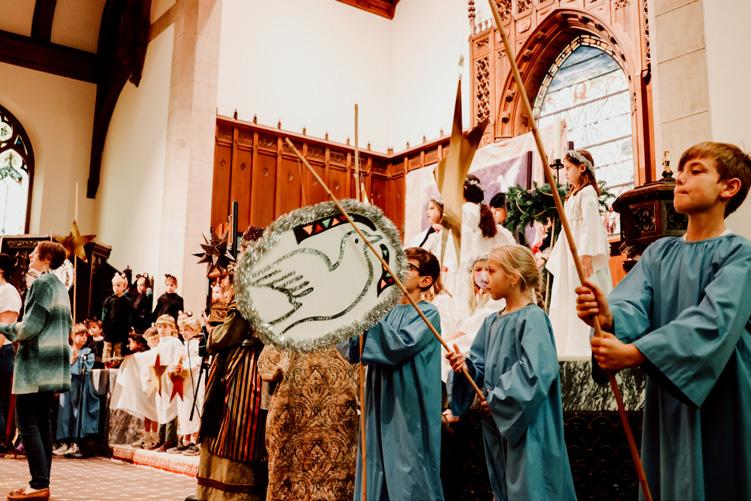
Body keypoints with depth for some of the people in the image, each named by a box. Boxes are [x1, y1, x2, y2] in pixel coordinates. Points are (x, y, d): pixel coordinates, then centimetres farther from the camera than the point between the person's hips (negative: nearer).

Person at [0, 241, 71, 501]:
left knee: (27, 422, -7)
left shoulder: (41, 283, -11)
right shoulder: (60, 286, 16)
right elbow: (67, 326, 20)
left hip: (36, 364, -9)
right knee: (42, 423, 10)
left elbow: (30, 326, -18)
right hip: (52, 364, 9)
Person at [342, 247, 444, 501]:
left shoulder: (428, 313, -6)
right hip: (381, 404, 6)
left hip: (409, 409, -6)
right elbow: (354, 352, 5)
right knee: (377, 472, 12)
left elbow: (400, 345, -21)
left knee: (408, 475, -1)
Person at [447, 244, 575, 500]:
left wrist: (497, 399, -18)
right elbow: (483, 365, 14)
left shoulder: (532, 318, -15)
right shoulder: (491, 322, 10)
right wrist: (465, 366, -9)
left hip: (526, 425, -8)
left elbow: (537, 371, -25)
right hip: (497, 423, 8)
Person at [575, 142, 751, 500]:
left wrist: (634, 353, -32)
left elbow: (712, 322, -23)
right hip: (666, 401, 4)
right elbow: (633, 306, -8)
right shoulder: (658, 253, 7)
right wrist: (608, 317, -32)